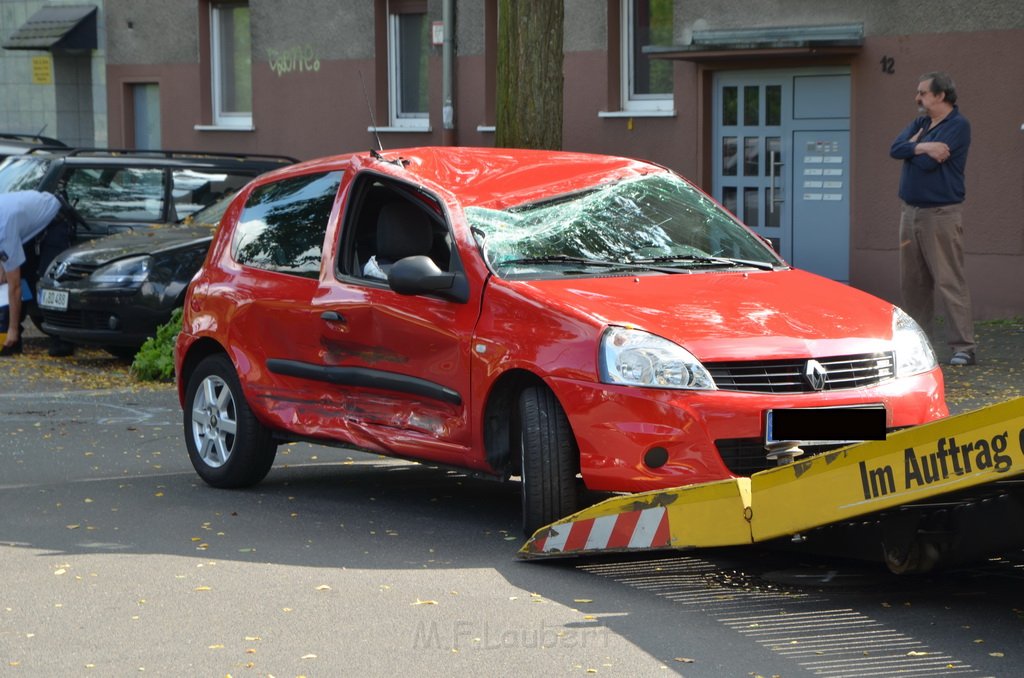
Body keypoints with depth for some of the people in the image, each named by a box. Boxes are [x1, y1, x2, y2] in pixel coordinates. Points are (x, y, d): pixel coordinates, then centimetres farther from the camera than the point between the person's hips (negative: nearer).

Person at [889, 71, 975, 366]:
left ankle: (964, 347, -10)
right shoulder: (920, 123, 16)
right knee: (912, 283, 11)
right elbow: (895, 149, 0)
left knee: (950, 282, -10)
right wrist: (923, 147, -15)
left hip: (941, 214, -8)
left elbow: (928, 162, -19)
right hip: (911, 211, 8)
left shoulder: (958, 126, -10)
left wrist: (914, 144, -1)